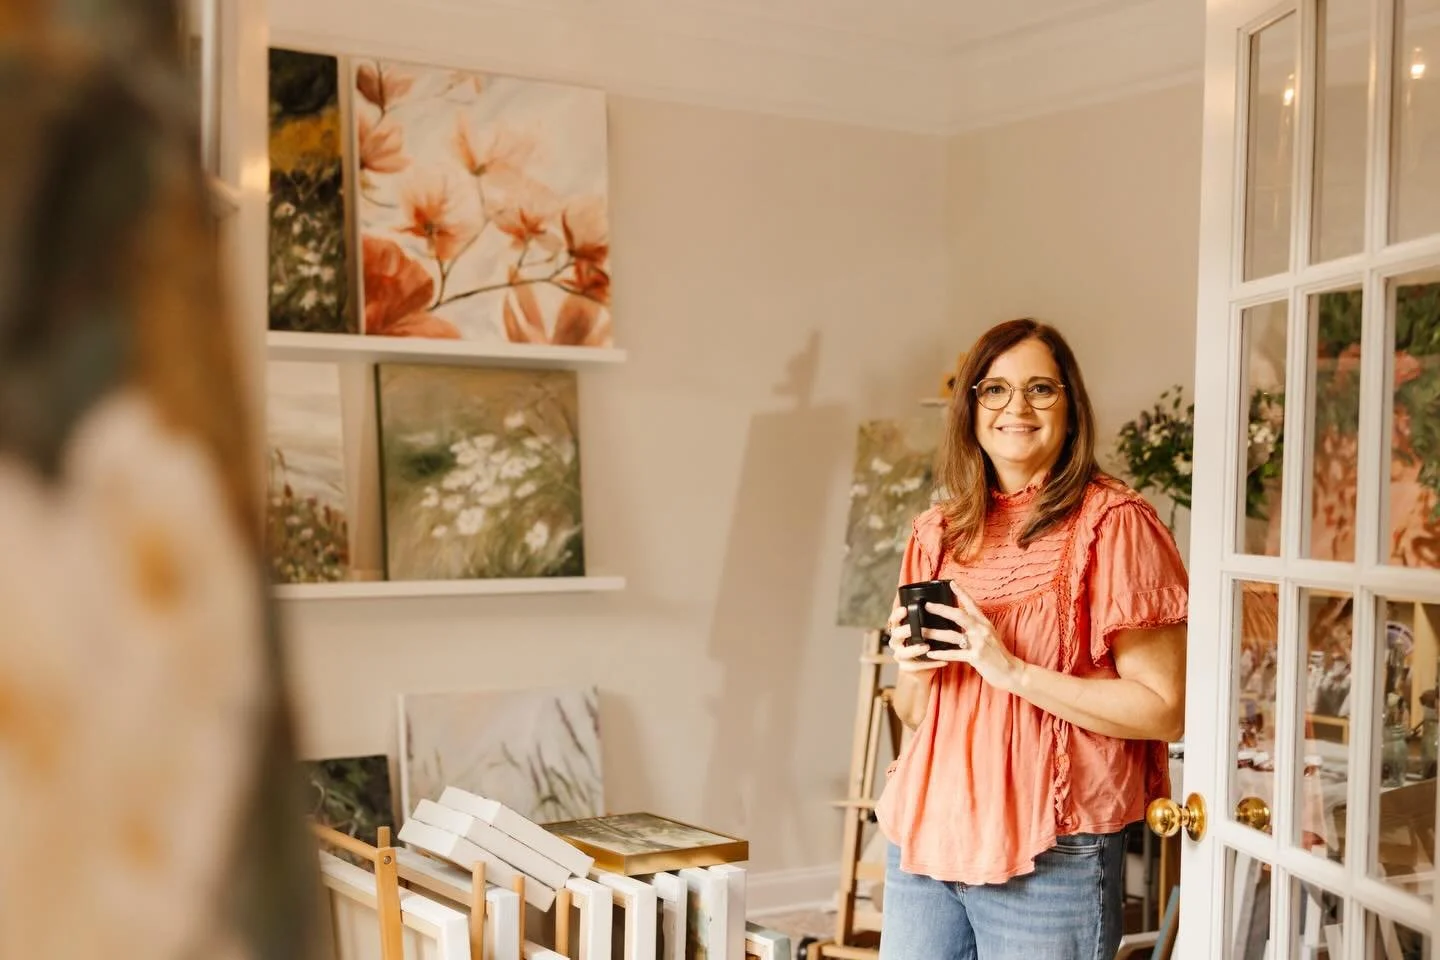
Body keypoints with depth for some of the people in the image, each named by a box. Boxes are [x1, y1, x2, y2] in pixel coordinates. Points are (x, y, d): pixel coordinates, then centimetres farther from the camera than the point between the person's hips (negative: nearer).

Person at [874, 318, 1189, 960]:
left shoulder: (1112, 521, -7)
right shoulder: (938, 532, 10)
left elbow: (1164, 709, -12)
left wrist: (1013, 671, -18)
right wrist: (914, 668, -4)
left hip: (1050, 857, -5)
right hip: (924, 835, 5)